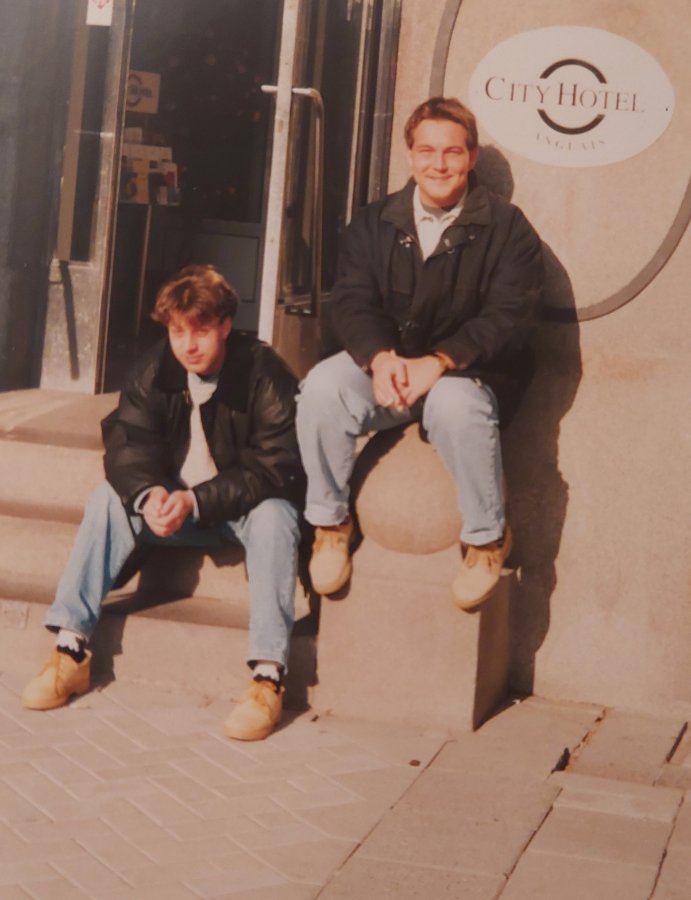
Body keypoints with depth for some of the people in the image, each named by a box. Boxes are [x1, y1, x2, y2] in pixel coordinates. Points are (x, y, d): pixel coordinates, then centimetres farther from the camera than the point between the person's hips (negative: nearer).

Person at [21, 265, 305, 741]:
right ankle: (71, 650, -19)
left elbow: (276, 469, -25)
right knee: (108, 499, -16)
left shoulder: (264, 372, -21)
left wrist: (195, 501, -35)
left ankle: (269, 675, -38)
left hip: (248, 506, -4)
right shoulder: (156, 370, -7)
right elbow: (125, 443, -13)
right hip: (177, 502, 5)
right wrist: (149, 493, -36)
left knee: (274, 517, -35)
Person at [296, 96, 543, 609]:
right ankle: (330, 523, -6)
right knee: (322, 387, -27)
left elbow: (509, 315, -13)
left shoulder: (507, 229, -2)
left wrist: (438, 363, -28)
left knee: (456, 404, -38)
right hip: (387, 367, 3)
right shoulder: (374, 224, 9)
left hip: (468, 375, -3)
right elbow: (352, 302, -1)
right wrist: (380, 358, -24)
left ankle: (488, 539, -13)